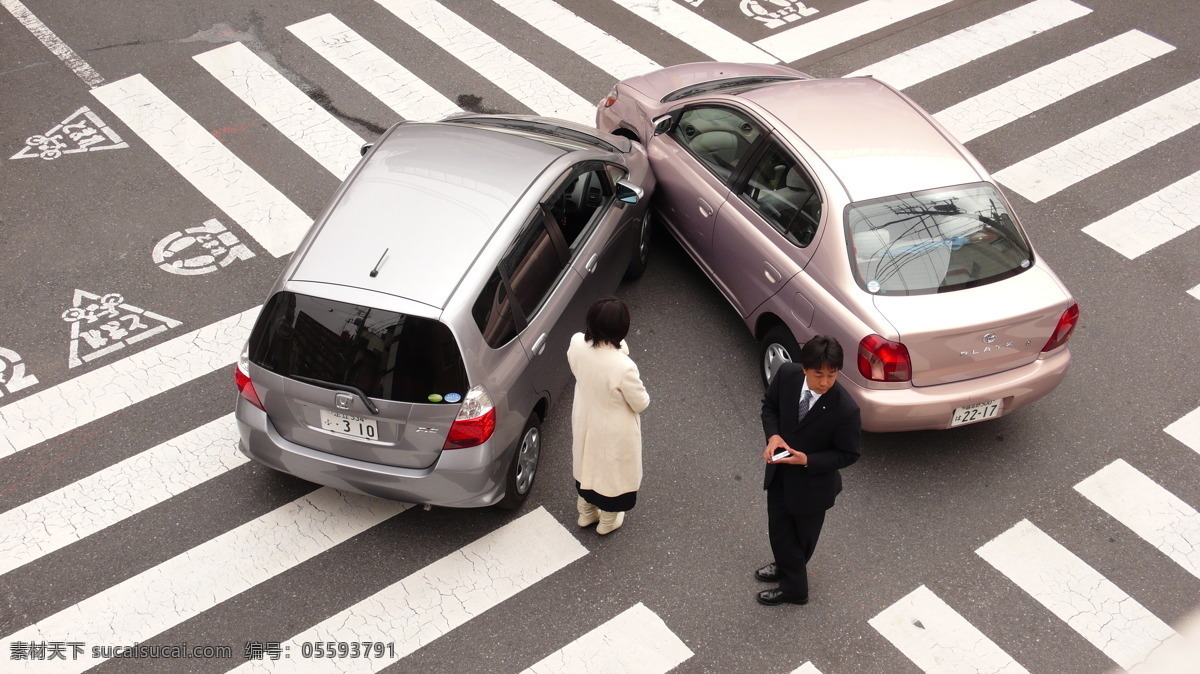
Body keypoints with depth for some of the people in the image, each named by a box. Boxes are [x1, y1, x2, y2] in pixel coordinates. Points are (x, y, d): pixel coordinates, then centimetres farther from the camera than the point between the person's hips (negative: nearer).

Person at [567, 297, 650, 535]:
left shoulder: (577, 344, -24)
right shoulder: (623, 367, -40)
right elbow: (640, 403, -21)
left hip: (584, 421, 5)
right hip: (613, 431, -5)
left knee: (587, 463, 32)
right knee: (612, 470, 25)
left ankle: (586, 513, 56)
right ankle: (608, 521, 51)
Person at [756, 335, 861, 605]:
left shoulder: (845, 410, -33)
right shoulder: (787, 374, -21)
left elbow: (848, 455, -18)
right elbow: (770, 405, -1)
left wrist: (807, 460, -30)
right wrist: (773, 435, -20)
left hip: (812, 482, -4)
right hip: (779, 471, 4)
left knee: (803, 536, 21)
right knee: (779, 527, 21)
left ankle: (792, 586, 47)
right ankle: (786, 567, 52)